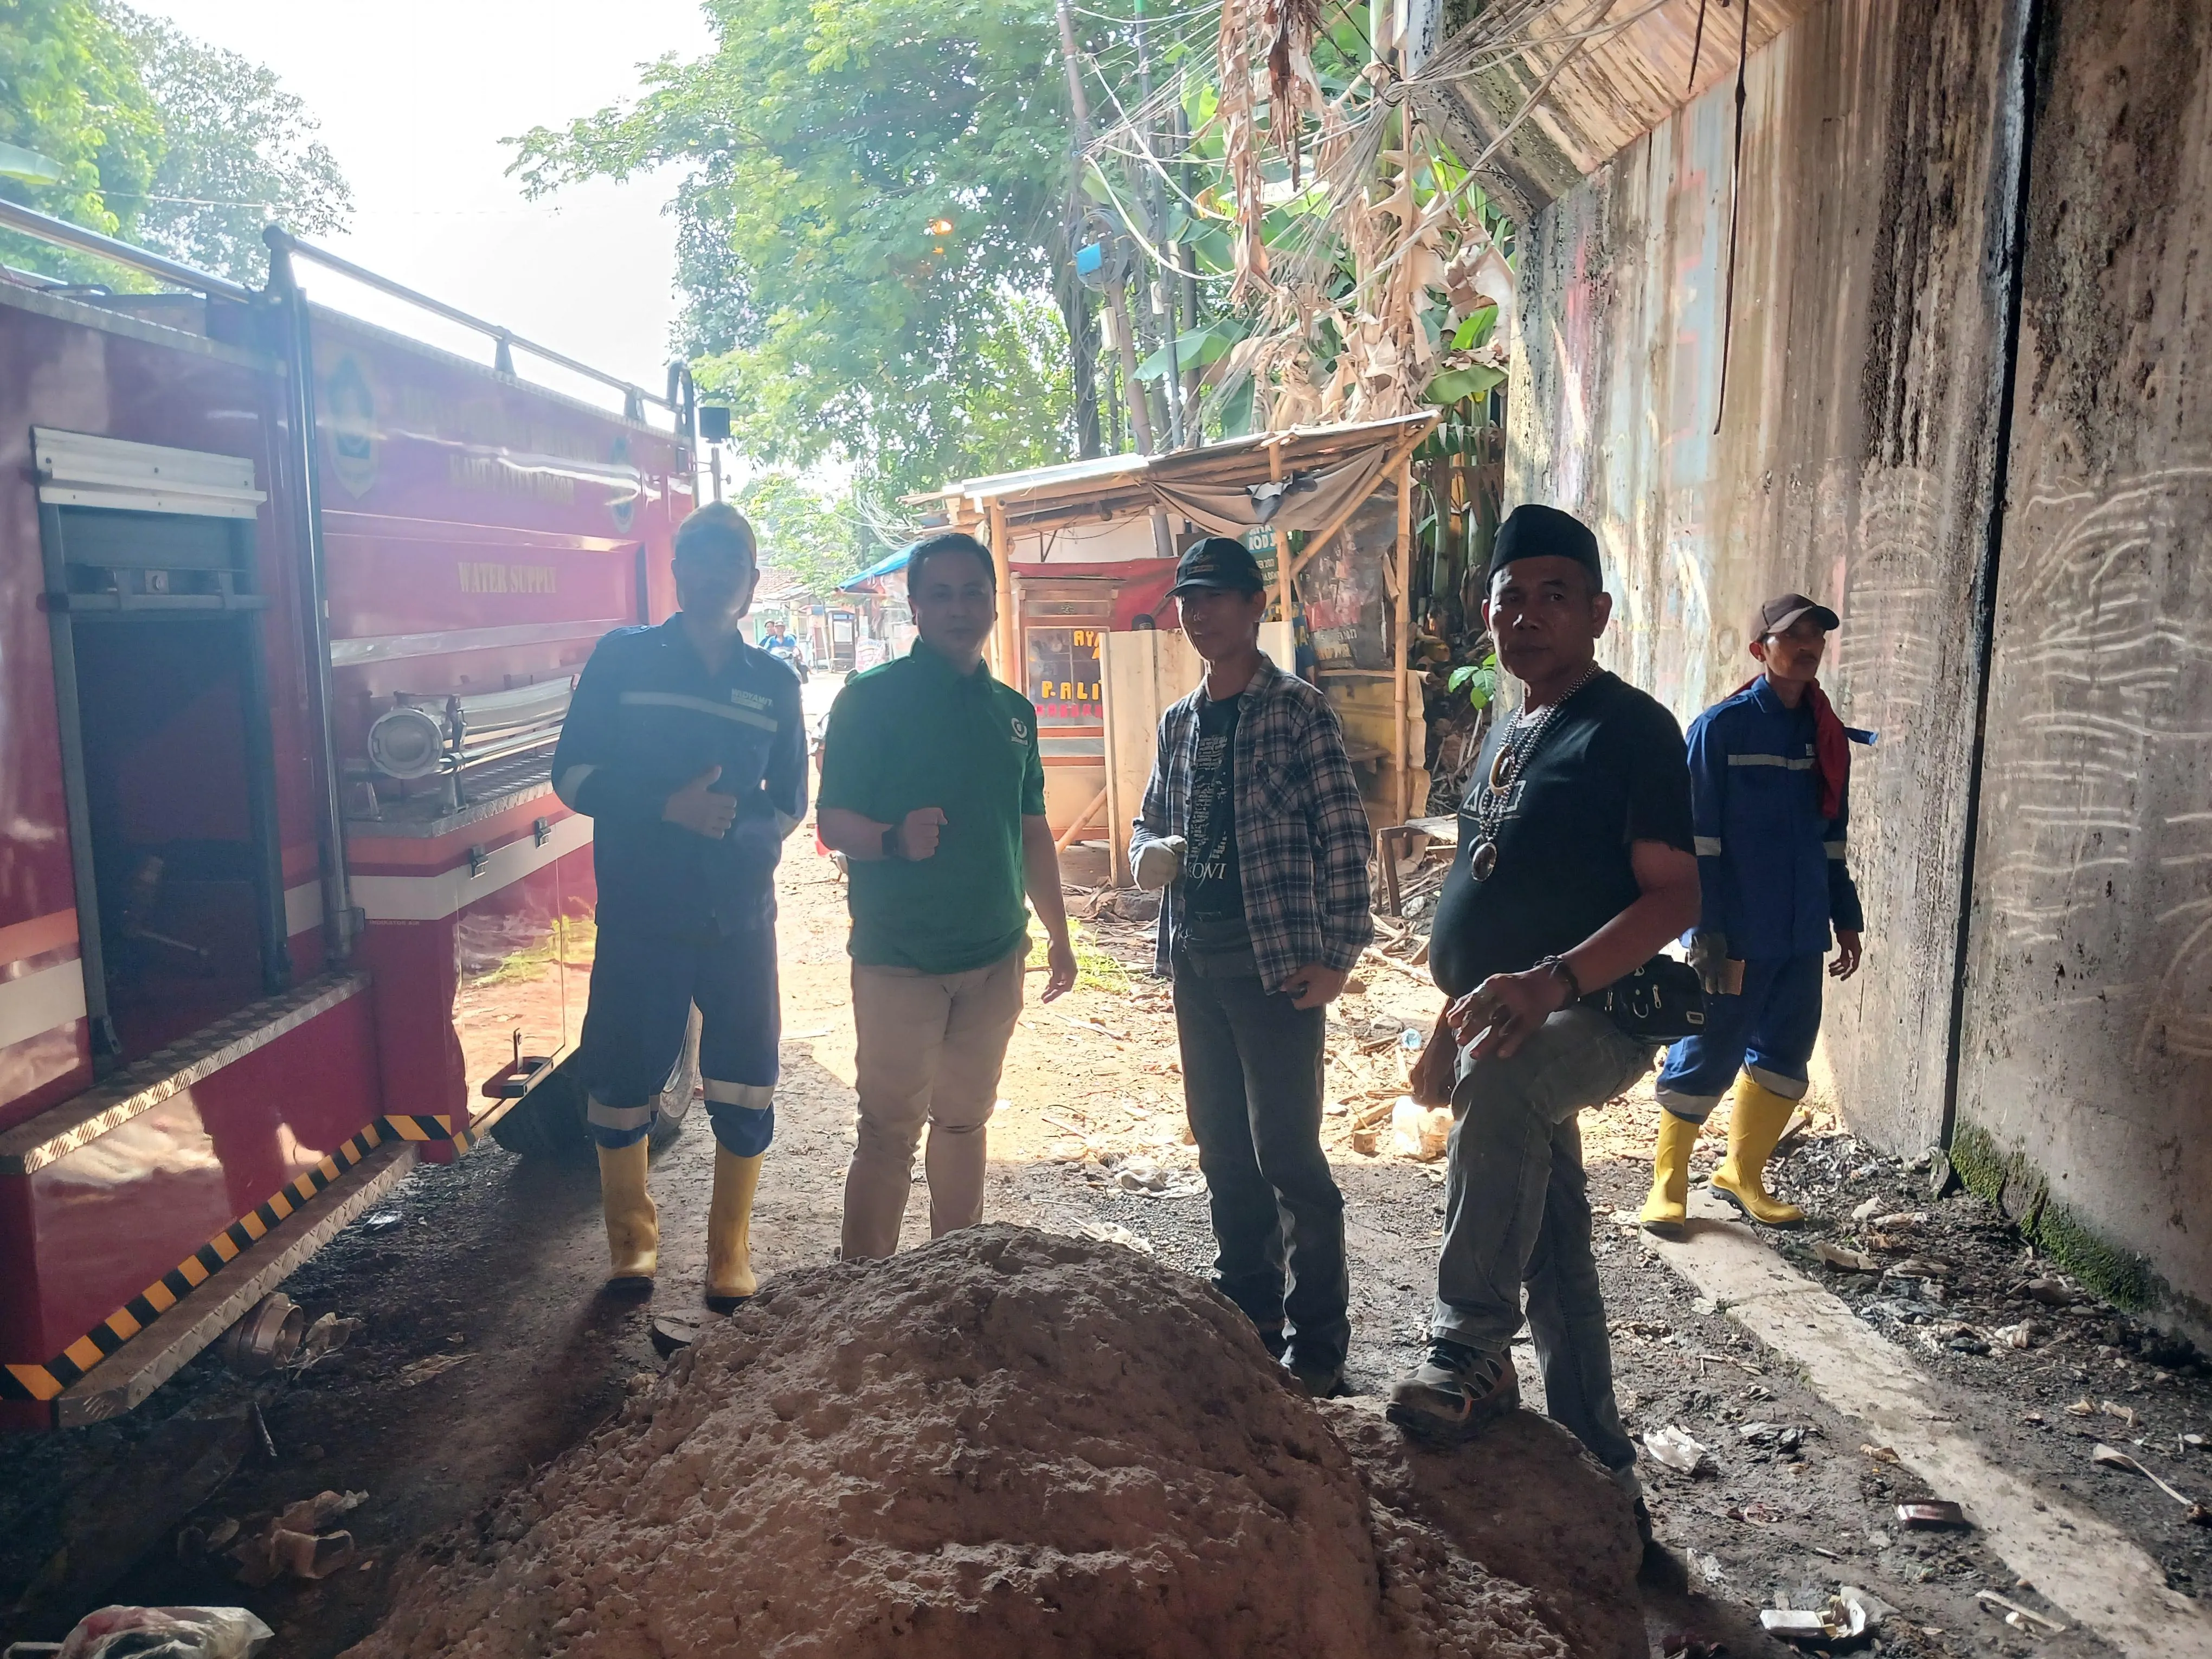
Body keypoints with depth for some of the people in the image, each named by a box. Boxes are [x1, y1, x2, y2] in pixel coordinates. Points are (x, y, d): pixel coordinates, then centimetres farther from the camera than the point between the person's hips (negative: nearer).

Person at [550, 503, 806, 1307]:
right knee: (622, 1088, 7)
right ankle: (632, 1236, 30)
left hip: (740, 921, 2)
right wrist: (667, 805, -17)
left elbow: (789, 802, 11)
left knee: (746, 1090, 5)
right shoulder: (622, 659, 2)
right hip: (639, 918, -1)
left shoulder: (774, 683, 8)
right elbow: (574, 774, -2)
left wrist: (742, 825, -11)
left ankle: (731, 1249, 24)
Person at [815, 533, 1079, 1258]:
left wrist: (1059, 937, 16)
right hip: (899, 958, -5)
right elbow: (833, 820, -10)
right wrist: (894, 839, -30)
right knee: (890, 1131, -2)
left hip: (996, 955, 5)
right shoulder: (871, 697, -6)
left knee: (965, 1121, 15)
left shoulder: (1012, 709, 11)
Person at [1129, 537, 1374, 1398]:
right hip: (1194, 962, 7)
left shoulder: (1296, 710, -7)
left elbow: (1345, 835, -10)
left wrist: (1337, 955, -15)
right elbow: (1152, 820, 23)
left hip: (1276, 963, -7)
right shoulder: (1178, 722, 13)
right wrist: (1147, 852, -1)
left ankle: (1317, 1344, 10)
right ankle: (1247, 1311, 32)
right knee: (1223, 1149, 16)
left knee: (1288, 1156, -3)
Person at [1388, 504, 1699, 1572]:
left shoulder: (1629, 730, -11)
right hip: (1509, 1035, 9)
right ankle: (1601, 1478, 29)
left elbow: (1674, 895, -19)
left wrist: (1552, 982, -31)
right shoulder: (1509, 733, 15)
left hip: (1594, 1017, -8)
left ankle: (1471, 1355, -27)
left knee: (1497, 1087, -40)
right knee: (1555, 1263, 14)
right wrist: (1457, 1017, 20)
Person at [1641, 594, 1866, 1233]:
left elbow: (1833, 838, 18)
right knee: (1703, 1059, 0)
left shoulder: (1827, 736, 10)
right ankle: (1668, 1186, 15)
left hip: (1802, 937, 6)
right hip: (1735, 935, -6)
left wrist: (1846, 918, 15)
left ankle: (1743, 1174, 29)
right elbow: (1698, 838, -11)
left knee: (1783, 1062, 13)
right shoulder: (1721, 727, -8)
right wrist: (1708, 931, -16)